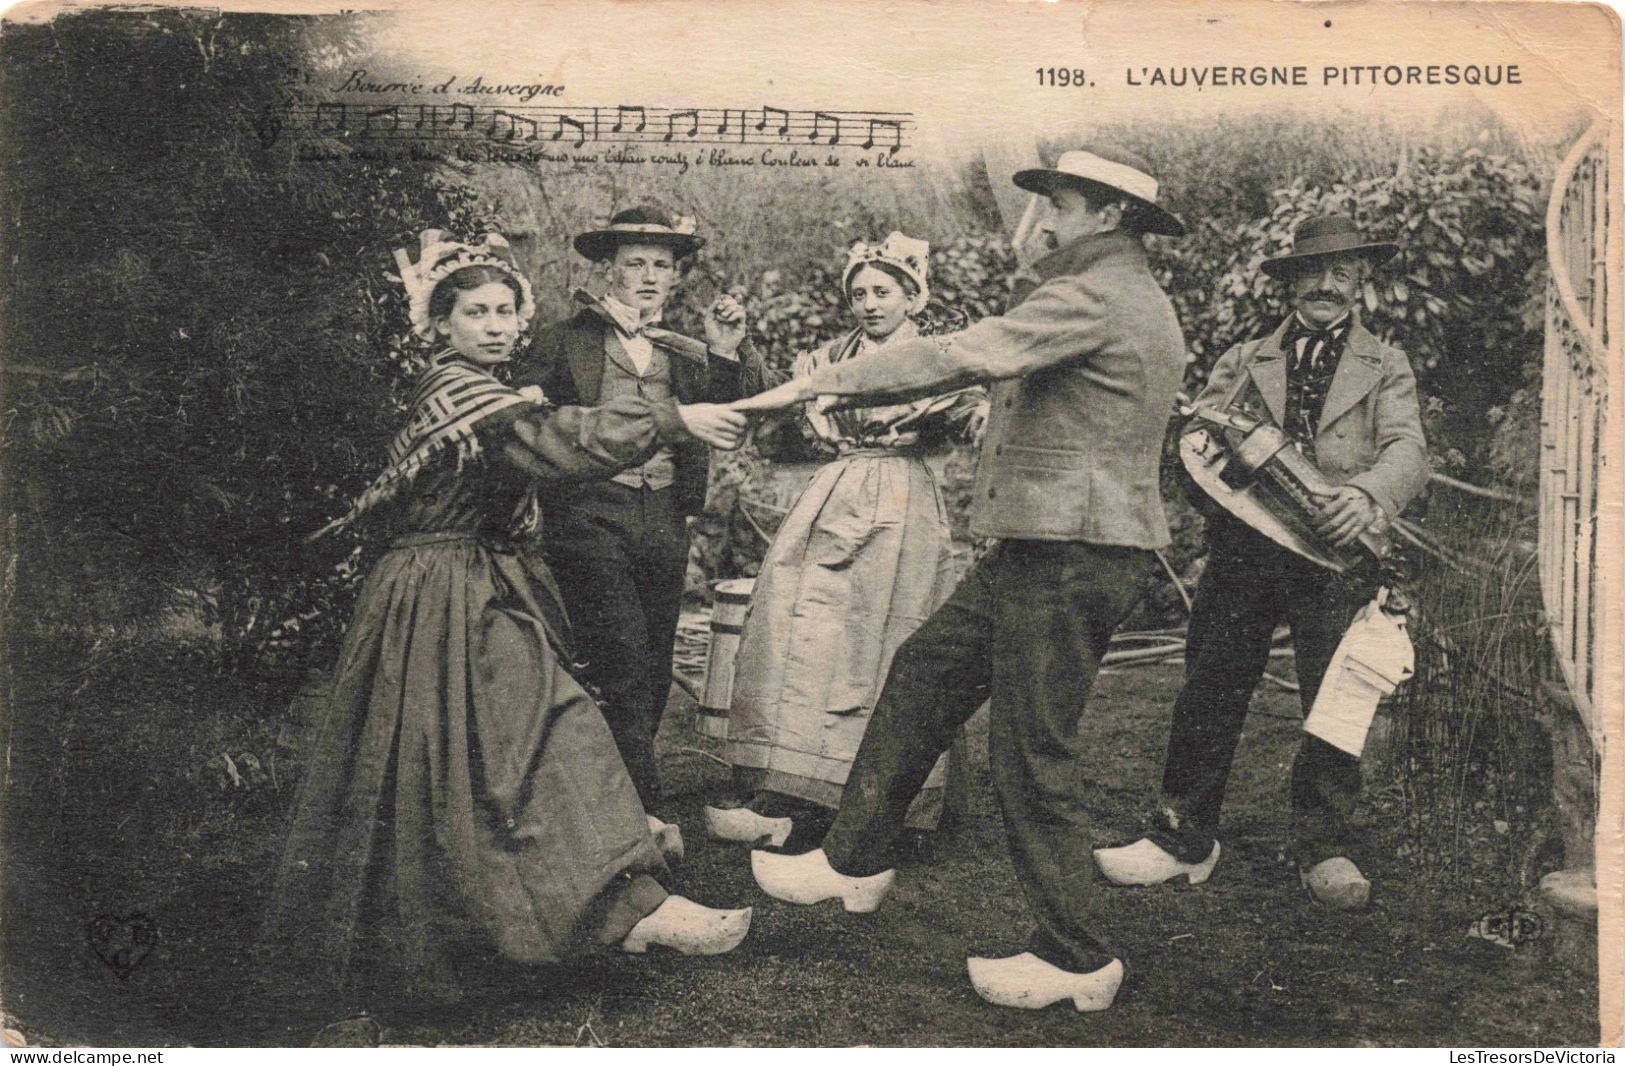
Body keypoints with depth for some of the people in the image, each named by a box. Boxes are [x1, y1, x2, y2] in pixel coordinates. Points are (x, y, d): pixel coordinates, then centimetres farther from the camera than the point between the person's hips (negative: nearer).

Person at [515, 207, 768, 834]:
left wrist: (727, 353, -9)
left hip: (664, 523, 4)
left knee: (653, 676, 7)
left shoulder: (686, 355, 17)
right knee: (622, 669, -13)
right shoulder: (567, 342, 8)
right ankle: (643, 813, -9)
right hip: (591, 518, -4)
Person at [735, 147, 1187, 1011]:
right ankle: (854, 860, 27)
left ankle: (1077, 958, 10)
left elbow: (959, 358, -22)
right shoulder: (1142, 305, 19)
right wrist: (1035, 287, 13)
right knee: (923, 675, 16)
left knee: (1033, 756, -4)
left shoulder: (1090, 301, -14)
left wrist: (820, 381, -18)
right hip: (1044, 549, 11)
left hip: (1068, 555, -11)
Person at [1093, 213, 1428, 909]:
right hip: (1243, 547, 1)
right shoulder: (1242, 362, 19)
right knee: (1210, 690, 0)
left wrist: (1367, 493, -24)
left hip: (1334, 549, -1)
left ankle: (1324, 848, 12)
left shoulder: (1386, 368, 15)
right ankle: (1185, 838, 10)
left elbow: (1408, 450, -2)